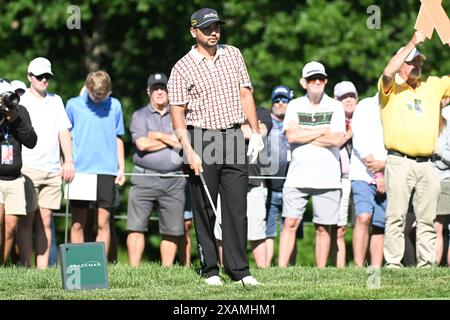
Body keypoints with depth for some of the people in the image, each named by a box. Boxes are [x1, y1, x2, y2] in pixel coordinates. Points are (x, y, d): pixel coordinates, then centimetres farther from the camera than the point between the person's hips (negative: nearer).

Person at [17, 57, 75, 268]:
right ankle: (26, 267, -6)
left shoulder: (56, 101, 19)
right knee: (27, 220, -6)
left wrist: (69, 161, 7)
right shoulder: (20, 101, 4)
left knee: (45, 220, 3)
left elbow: (64, 131, 16)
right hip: (28, 169, -4)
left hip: (52, 169, 4)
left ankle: (43, 268, 2)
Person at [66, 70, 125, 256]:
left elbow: (118, 138, 14)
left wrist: (121, 168, 11)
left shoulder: (115, 106, 7)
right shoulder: (74, 105, 4)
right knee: (77, 223, 1)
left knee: (103, 222, -3)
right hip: (79, 171, 0)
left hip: (106, 171, 0)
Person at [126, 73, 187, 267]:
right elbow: (142, 144, -7)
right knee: (136, 227, -7)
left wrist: (158, 136, -4)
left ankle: (166, 270, 7)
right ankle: (134, 270, -5)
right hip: (144, 179, -2)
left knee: (172, 230, 1)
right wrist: (171, 141, -1)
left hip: (174, 180, 2)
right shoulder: (139, 116, 10)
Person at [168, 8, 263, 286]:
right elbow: (178, 114, -4)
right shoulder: (183, 68, -1)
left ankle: (239, 269, 0)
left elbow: (245, 95, 14)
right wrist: (189, 151, -13)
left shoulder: (233, 55, 12)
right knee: (205, 210, 0)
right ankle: (210, 270, 6)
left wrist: (256, 133, 5)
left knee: (237, 208, -1)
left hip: (234, 138, 3)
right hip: (202, 139, -3)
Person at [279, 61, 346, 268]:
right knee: (290, 223, -7)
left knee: (323, 228, 2)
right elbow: (291, 135, -8)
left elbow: (336, 140, -8)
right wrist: (324, 131, -6)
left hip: (327, 178, 0)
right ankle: (281, 269, -9)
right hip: (297, 175, 0)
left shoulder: (335, 107, 6)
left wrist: (305, 136, -6)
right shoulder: (294, 106, 9)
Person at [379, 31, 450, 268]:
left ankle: (427, 263, 9)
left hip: (427, 164, 5)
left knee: (427, 218, 6)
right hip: (400, 162, -5)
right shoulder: (391, 88, 3)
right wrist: (412, 43, -17)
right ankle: (393, 263, -6)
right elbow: (388, 73, -18)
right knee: (396, 216, -7)